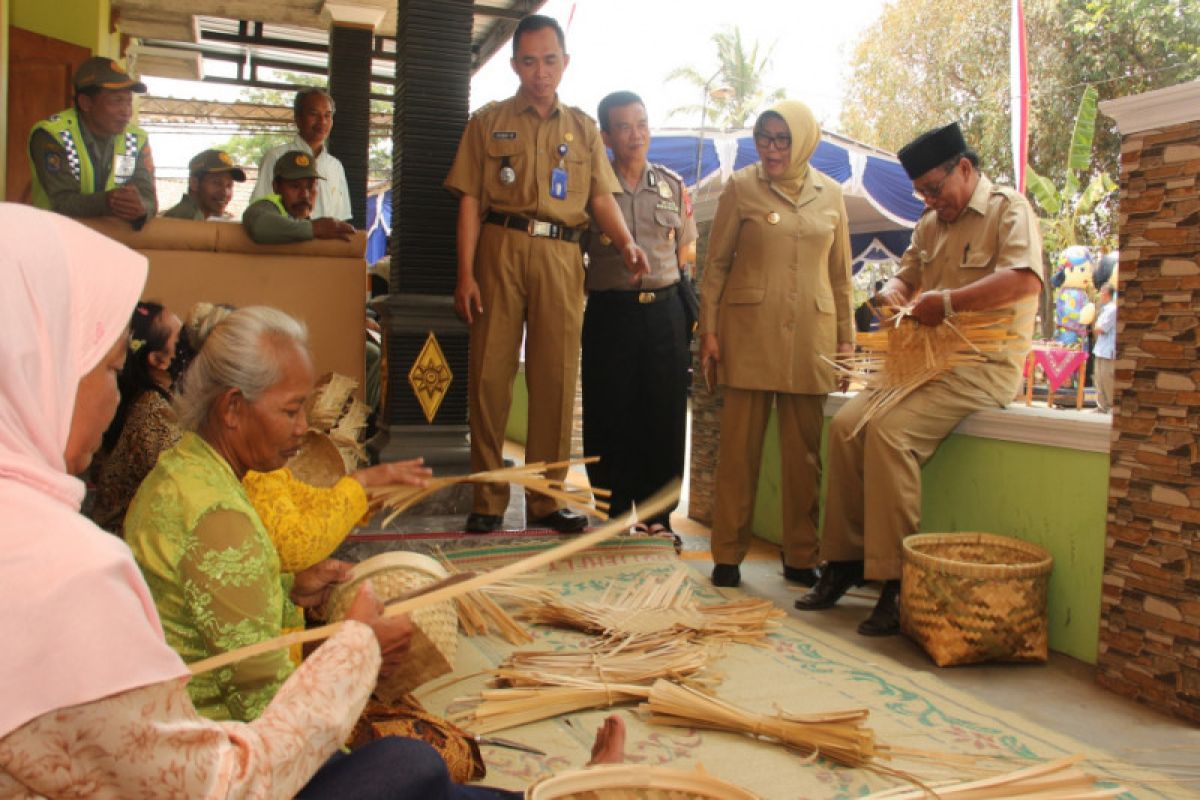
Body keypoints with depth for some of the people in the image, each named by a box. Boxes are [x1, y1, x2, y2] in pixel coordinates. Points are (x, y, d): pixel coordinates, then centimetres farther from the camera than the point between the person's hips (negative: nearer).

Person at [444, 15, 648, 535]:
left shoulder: (583, 128, 17)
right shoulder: (489, 122, 11)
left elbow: (602, 197, 8)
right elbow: (470, 200, 5)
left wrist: (625, 242, -12)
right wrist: (466, 273, -6)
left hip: (562, 257, 2)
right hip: (501, 249, -2)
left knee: (556, 378, 2)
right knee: (490, 373, -3)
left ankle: (545, 498, 11)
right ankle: (488, 500, 6)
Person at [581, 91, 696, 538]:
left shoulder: (673, 186, 11)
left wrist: (663, 285, 6)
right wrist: (602, 283, -1)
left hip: (664, 311, 2)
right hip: (610, 312, -2)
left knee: (664, 413, 2)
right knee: (610, 415, 0)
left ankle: (656, 513, 13)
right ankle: (612, 513, 12)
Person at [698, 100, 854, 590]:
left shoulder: (830, 195, 11)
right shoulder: (741, 187, 3)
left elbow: (840, 274, 15)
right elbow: (716, 263, 4)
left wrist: (845, 338, 12)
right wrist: (708, 329, -3)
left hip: (810, 335, 3)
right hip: (749, 330, -2)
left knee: (805, 450, 5)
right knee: (739, 443, -1)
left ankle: (801, 557, 16)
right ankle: (728, 554, 8)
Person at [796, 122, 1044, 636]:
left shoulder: (1009, 209, -5)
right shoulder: (930, 224, 20)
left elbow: (1025, 280, -21)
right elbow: (906, 276, 26)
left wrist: (948, 302, -25)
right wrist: (893, 292, 1)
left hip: (984, 366, -8)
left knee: (889, 431, -28)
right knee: (846, 424, -12)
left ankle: (895, 580, -22)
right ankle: (844, 559, -4)